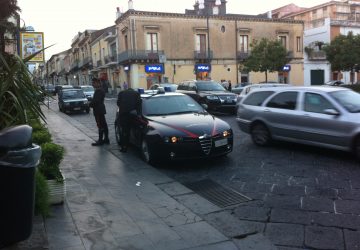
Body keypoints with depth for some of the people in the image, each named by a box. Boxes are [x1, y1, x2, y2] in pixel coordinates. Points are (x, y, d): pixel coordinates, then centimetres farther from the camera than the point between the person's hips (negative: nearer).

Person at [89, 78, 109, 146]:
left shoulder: (99, 91, -18)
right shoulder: (99, 90, 15)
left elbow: (96, 101, -24)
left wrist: (91, 104, -8)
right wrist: (91, 103, 5)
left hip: (98, 110, -11)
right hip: (100, 110, 11)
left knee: (101, 126, -7)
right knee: (103, 125, 14)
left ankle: (100, 141, -3)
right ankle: (106, 139, 21)